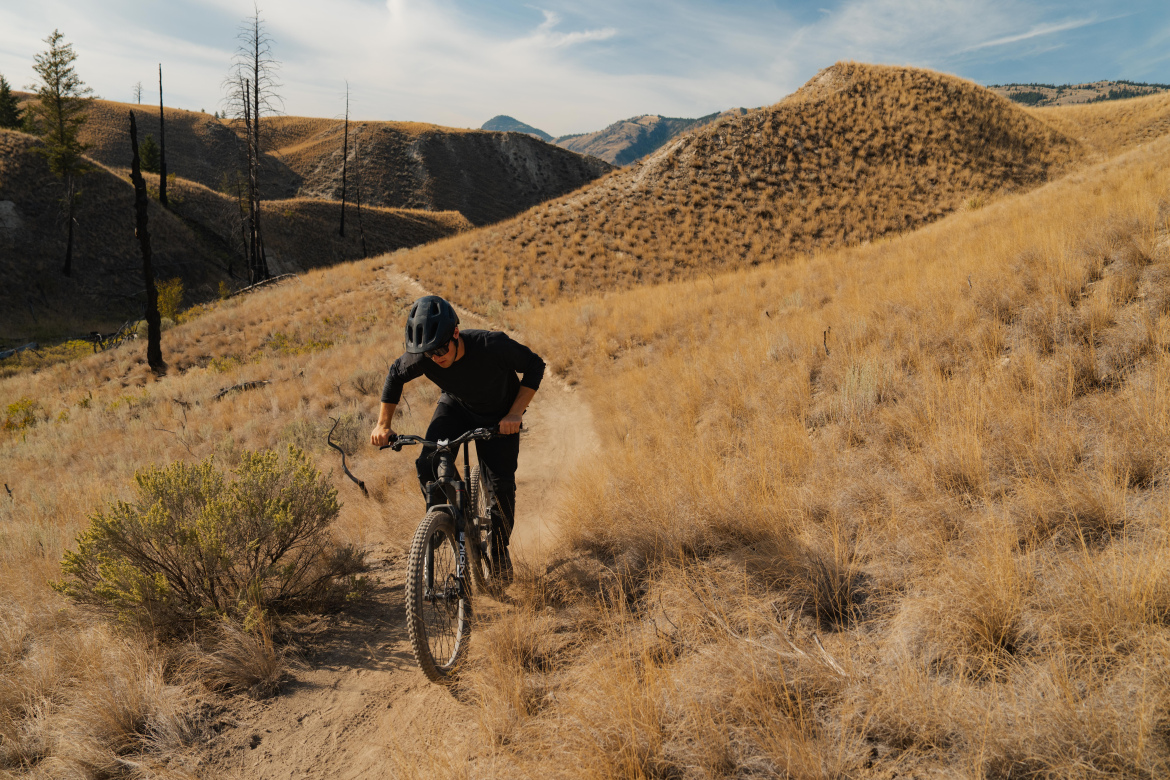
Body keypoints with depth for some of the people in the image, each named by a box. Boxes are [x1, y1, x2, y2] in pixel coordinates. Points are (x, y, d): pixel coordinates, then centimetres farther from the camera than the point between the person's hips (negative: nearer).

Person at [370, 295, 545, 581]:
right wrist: (383, 424, -5)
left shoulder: (492, 345, -38)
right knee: (427, 466, -21)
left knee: (501, 484, -9)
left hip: (499, 417, -2)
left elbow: (534, 366, -22)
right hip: (455, 408, 2)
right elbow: (395, 375, -5)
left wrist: (515, 414, -27)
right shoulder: (421, 358, -29)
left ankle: (500, 549, 18)